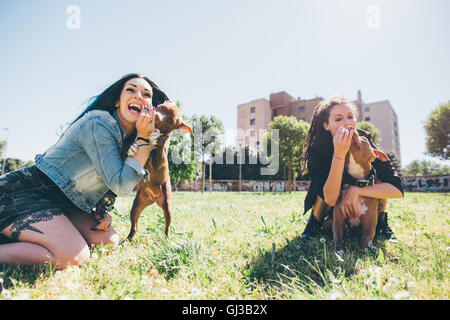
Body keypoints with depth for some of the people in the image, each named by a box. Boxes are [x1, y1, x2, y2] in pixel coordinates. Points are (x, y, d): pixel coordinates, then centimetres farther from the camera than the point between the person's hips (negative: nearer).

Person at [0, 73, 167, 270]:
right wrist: (144, 138, -21)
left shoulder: (129, 140, 7)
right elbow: (121, 185, -23)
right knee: (74, 257, -27)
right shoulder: (99, 123, -20)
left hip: (63, 205, 9)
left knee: (109, 241, -5)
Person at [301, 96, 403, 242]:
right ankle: (315, 221, -4)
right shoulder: (316, 149, -29)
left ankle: (380, 223, -1)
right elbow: (330, 199, -39)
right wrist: (339, 154, -46)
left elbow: (398, 189, -26)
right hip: (331, 210, -1)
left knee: (379, 178, -24)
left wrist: (356, 190, -37)